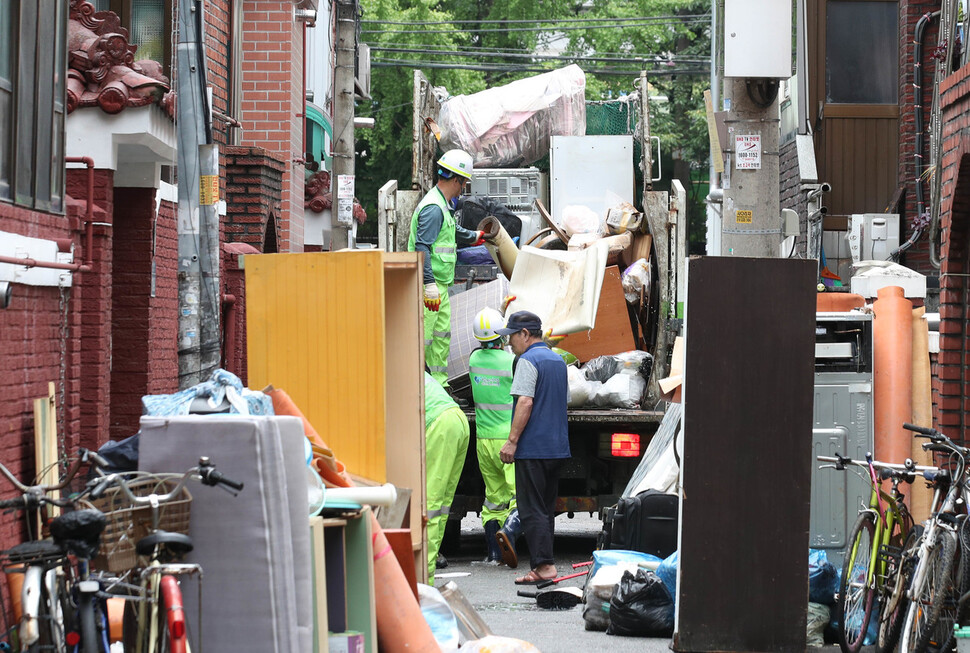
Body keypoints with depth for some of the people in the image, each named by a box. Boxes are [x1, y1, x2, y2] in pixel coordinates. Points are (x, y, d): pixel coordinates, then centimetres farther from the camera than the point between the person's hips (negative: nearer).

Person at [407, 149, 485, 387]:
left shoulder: (444, 205, 17)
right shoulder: (433, 208, -17)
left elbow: (453, 230, 38)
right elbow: (422, 247, -24)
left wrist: (473, 236, 55)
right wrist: (430, 285, -29)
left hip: (440, 285, 11)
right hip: (430, 283, -11)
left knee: (443, 334, 14)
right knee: (422, 336, -10)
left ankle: (440, 383, 20)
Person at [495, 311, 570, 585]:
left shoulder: (528, 361, -11)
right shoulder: (558, 360, 17)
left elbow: (525, 402, -20)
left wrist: (512, 440, -19)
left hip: (532, 448, -9)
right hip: (557, 447, 9)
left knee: (532, 510, -7)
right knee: (546, 509, 13)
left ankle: (543, 565, -13)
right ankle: (544, 564, 14)